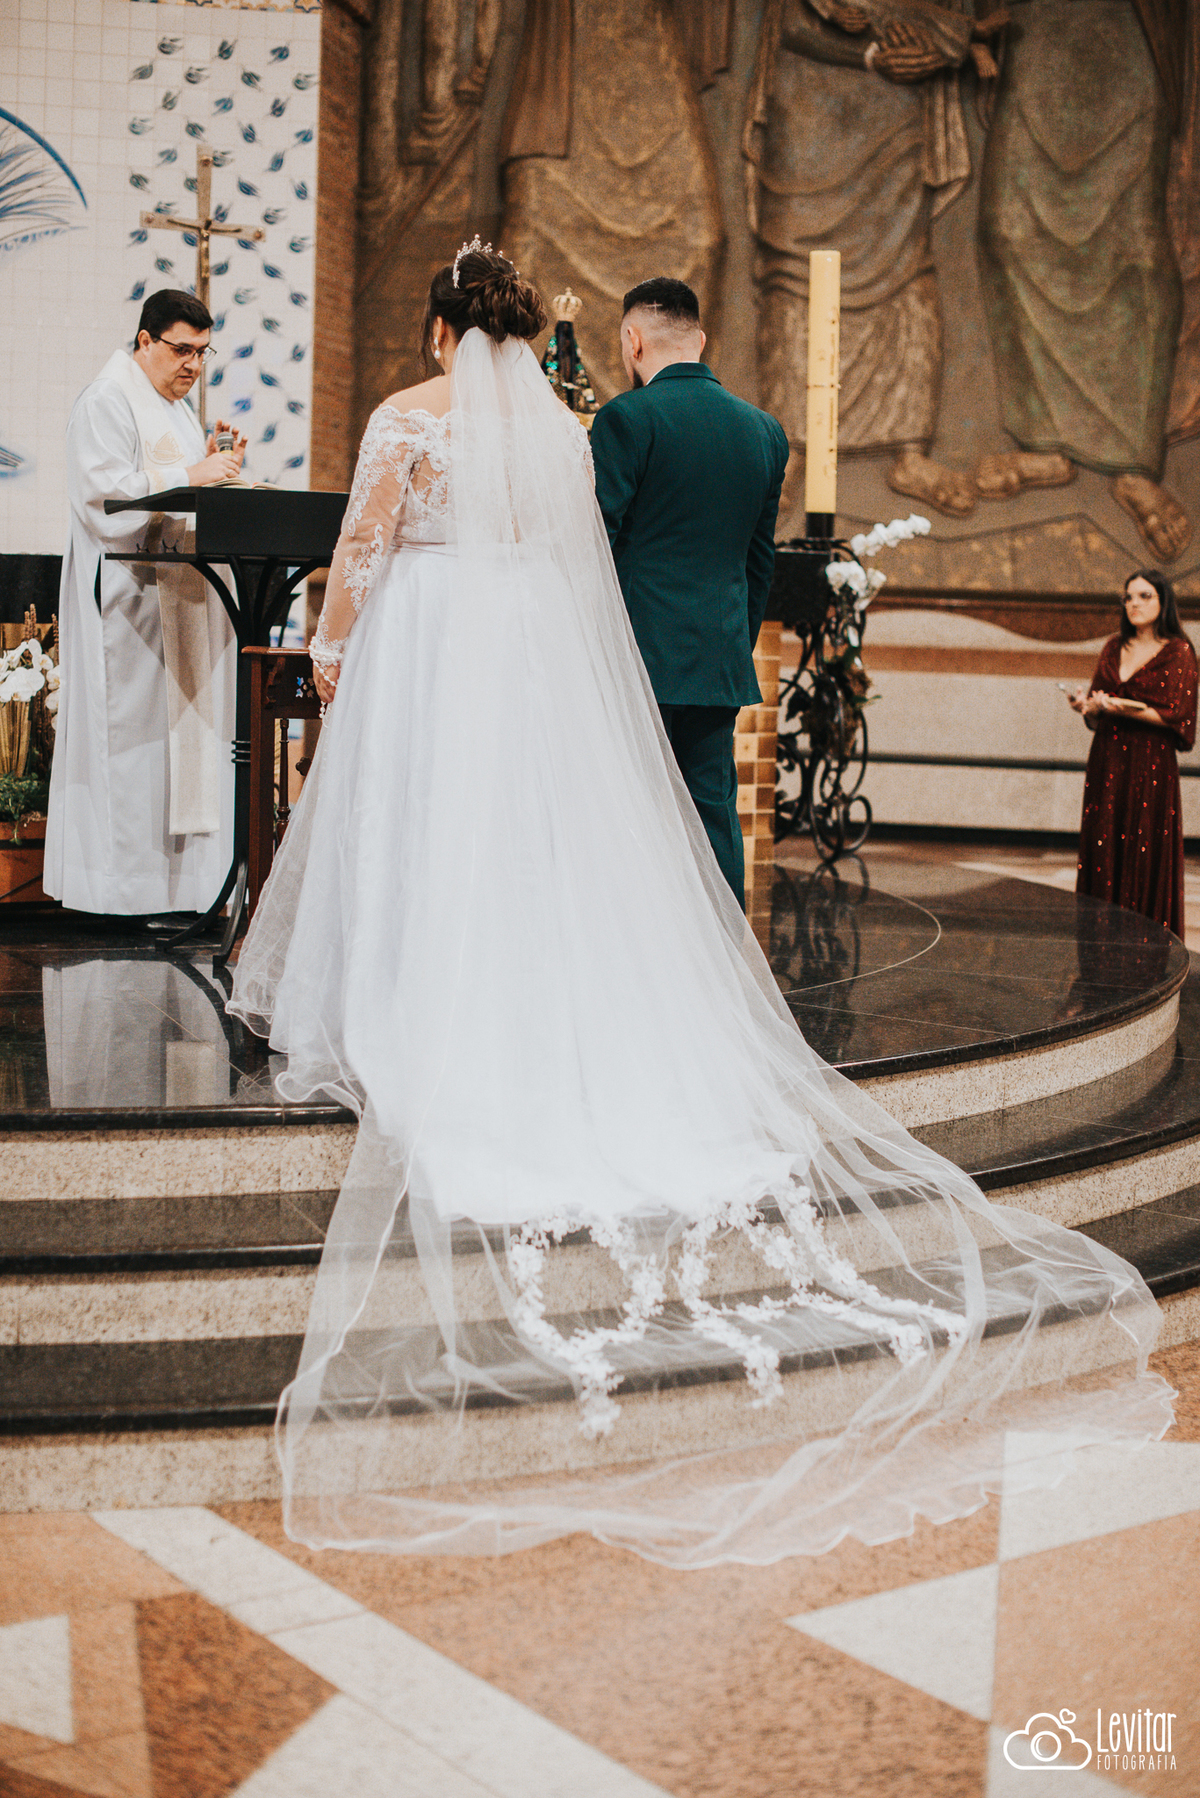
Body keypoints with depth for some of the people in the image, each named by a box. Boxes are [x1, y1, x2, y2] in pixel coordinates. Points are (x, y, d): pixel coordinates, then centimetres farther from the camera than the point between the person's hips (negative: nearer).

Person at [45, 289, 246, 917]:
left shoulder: (175, 405, 20)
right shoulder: (106, 402, -9)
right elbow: (104, 496, -20)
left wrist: (211, 464, 4)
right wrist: (187, 476, -23)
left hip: (177, 589, 9)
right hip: (129, 597, -9)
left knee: (177, 724, 8)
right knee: (129, 723, -8)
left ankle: (169, 874, 12)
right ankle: (118, 883, -2)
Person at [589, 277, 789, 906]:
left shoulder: (628, 418, -9)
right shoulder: (764, 430, 11)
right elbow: (760, 558, 15)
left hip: (639, 653, -6)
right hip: (721, 661, 6)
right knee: (714, 812, 11)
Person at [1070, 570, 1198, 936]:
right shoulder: (1113, 648, 13)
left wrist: (1119, 707, -18)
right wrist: (1086, 705, -8)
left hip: (1150, 766, -5)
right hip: (1107, 762, 5)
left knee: (1146, 859, -4)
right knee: (1102, 849, 3)